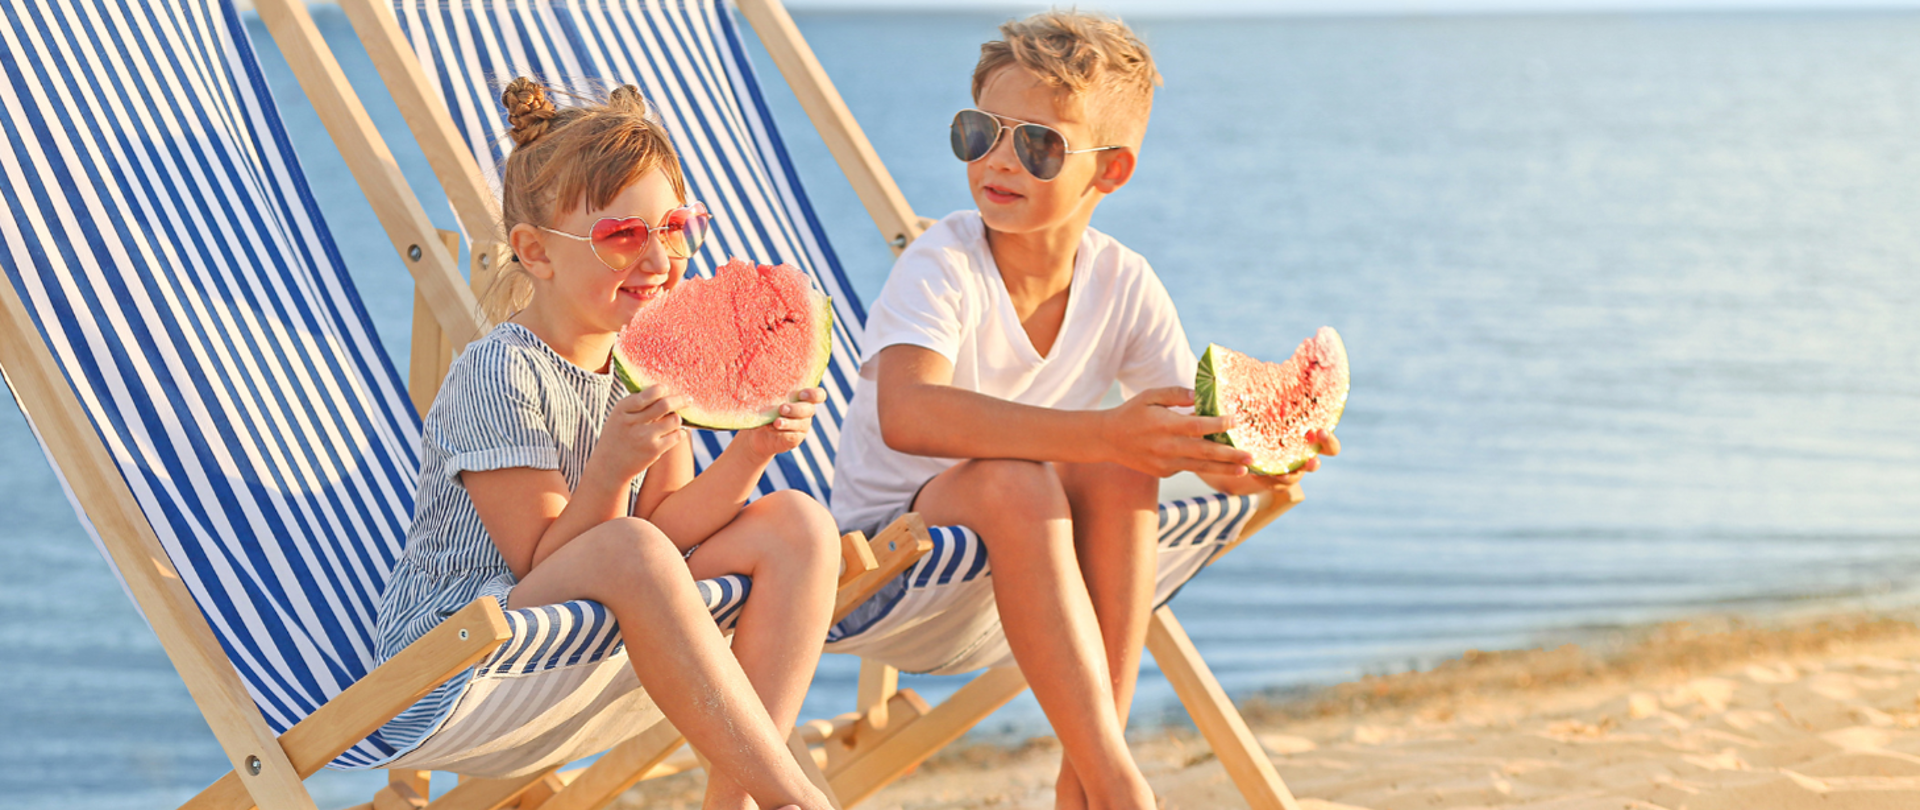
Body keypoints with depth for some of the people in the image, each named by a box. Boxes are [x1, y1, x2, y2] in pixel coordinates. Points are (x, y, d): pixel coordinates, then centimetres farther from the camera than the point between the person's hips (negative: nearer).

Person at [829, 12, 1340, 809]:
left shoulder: (1123, 285, -5)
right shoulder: (943, 264, -20)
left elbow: (1188, 434, -5)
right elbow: (906, 415, -39)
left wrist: (1253, 459, -31)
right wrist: (1103, 434, -48)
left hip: (1015, 570, 4)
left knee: (1123, 472, -25)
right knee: (1011, 481, -34)